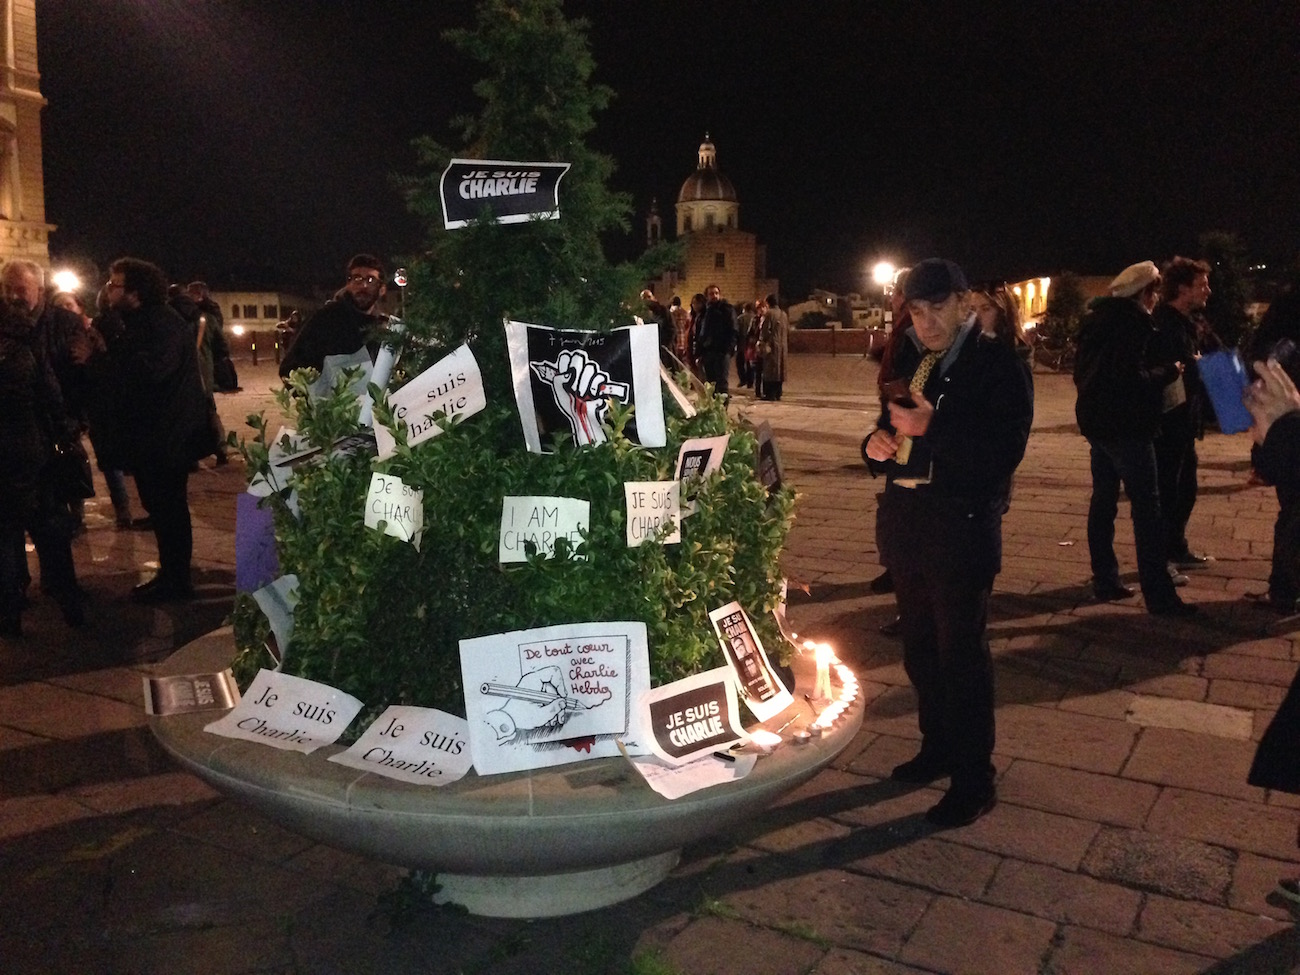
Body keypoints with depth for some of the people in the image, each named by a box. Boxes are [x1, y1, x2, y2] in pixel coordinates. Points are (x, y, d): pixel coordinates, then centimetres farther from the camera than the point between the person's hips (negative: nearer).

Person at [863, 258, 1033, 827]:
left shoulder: (998, 366, -8)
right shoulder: (907, 363, 12)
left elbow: (1003, 454, -19)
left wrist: (931, 430, -26)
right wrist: (878, 443, -1)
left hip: (963, 527, -7)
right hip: (904, 519, 7)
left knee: (961, 652, -1)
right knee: (919, 646, 16)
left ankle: (974, 780, 13)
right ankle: (937, 747, 34)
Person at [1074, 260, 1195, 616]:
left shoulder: (1097, 320, 12)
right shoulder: (1134, 322, -15)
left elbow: (1082, 371, 18)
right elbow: (1131, 378, -22)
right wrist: (1169, 371, -9)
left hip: (1097, 421, 9)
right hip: (1126, 426, -9)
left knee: (1103, 501, 12)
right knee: (1146, 507, -6)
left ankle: (1105, 581, 17)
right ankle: (1159, 596, -5)